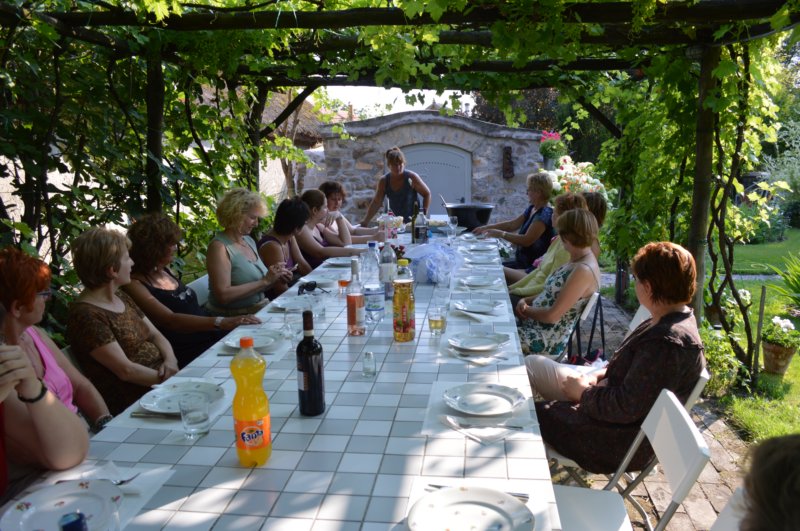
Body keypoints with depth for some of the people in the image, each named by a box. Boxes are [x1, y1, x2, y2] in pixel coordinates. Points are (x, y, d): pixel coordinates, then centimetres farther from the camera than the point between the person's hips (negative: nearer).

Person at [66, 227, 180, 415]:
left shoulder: (122, 297, 11)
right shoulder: (85, 315, -16)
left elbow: (156, 335, 12)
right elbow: (125, 370, -19)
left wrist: (170, 360, -8)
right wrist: (168, 379, -17)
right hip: (134, 403, -8)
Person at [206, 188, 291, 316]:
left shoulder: (249, 241, 11)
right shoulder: (219, 246, -12)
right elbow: (223, 296, -21)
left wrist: (275, 277, 0)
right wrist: (265, 281, -19)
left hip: (261, 312, 7)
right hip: (234, 319, -7)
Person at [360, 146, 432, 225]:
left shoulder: (411, 177, -9)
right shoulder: (384, 181, -1)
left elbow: (427, 193, 0)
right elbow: (376, 203, 5)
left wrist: (424, 214, -9)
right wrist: (365, 222, 0)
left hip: (413, 221, -2)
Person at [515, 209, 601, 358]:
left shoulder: (584, 271, -23)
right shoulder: (576, 261, 8)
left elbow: (552, 315, -22)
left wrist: (526, 310, -6)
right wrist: (526, 300, 2)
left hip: (546, 339, -9)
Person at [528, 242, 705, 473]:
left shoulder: (668, 343, -31)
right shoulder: (673, 321, 1)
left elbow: (626, 407, -29)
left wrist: (583, 392, -14)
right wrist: (599, 375, -2)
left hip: (625, 441, -10)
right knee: (532, 364, 9)